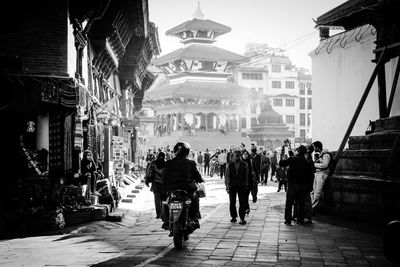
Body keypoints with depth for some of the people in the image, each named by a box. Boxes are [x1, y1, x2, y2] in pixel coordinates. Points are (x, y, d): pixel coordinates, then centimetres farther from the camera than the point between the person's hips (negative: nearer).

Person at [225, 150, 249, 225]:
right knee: (232, 202, 9)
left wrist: (246, 185, 0)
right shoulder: (229, 165, 2)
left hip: (242, 186, -1)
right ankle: (233, 217, 22)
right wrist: (227, 186, -1)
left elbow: (246, 176, 4)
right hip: (232, 186, 1)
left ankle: (242, 218, 3)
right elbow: (227, 176, 4)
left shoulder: (244, 165, 0)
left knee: (242, 203, -2)